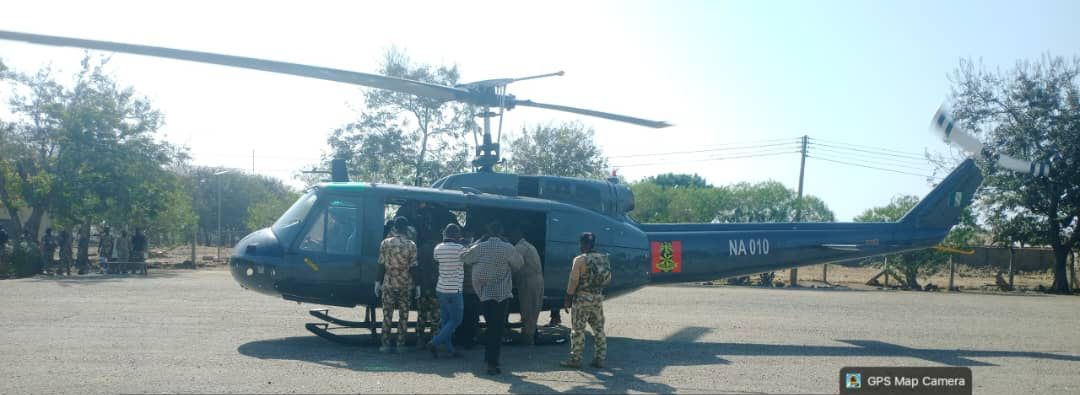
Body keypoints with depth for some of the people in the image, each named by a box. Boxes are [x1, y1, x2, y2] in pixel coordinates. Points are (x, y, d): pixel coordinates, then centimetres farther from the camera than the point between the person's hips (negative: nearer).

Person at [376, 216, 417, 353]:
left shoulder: (386, 243, -3)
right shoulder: (411, 245, -5)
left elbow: (381, 265, -2)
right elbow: (413, 267, -5)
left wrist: (378, 282, 7)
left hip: (388, 284, 1)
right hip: (405, 285, 0)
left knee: (387, 314, 7)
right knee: (403, 315, 7)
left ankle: (386, 344, 7)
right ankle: (400, 344, 8)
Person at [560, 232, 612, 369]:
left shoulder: (580, 260, -13)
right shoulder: (603, 258, 5)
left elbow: (573, 281, -13)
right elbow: (608, 279, 11)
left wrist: (568, 299, -7)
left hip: (582, 298, -6)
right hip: (598, 298, 6)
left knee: (578, 330, 1)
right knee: (599, 329, 13)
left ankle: (575, 359, 3)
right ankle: (600, 359, 16)